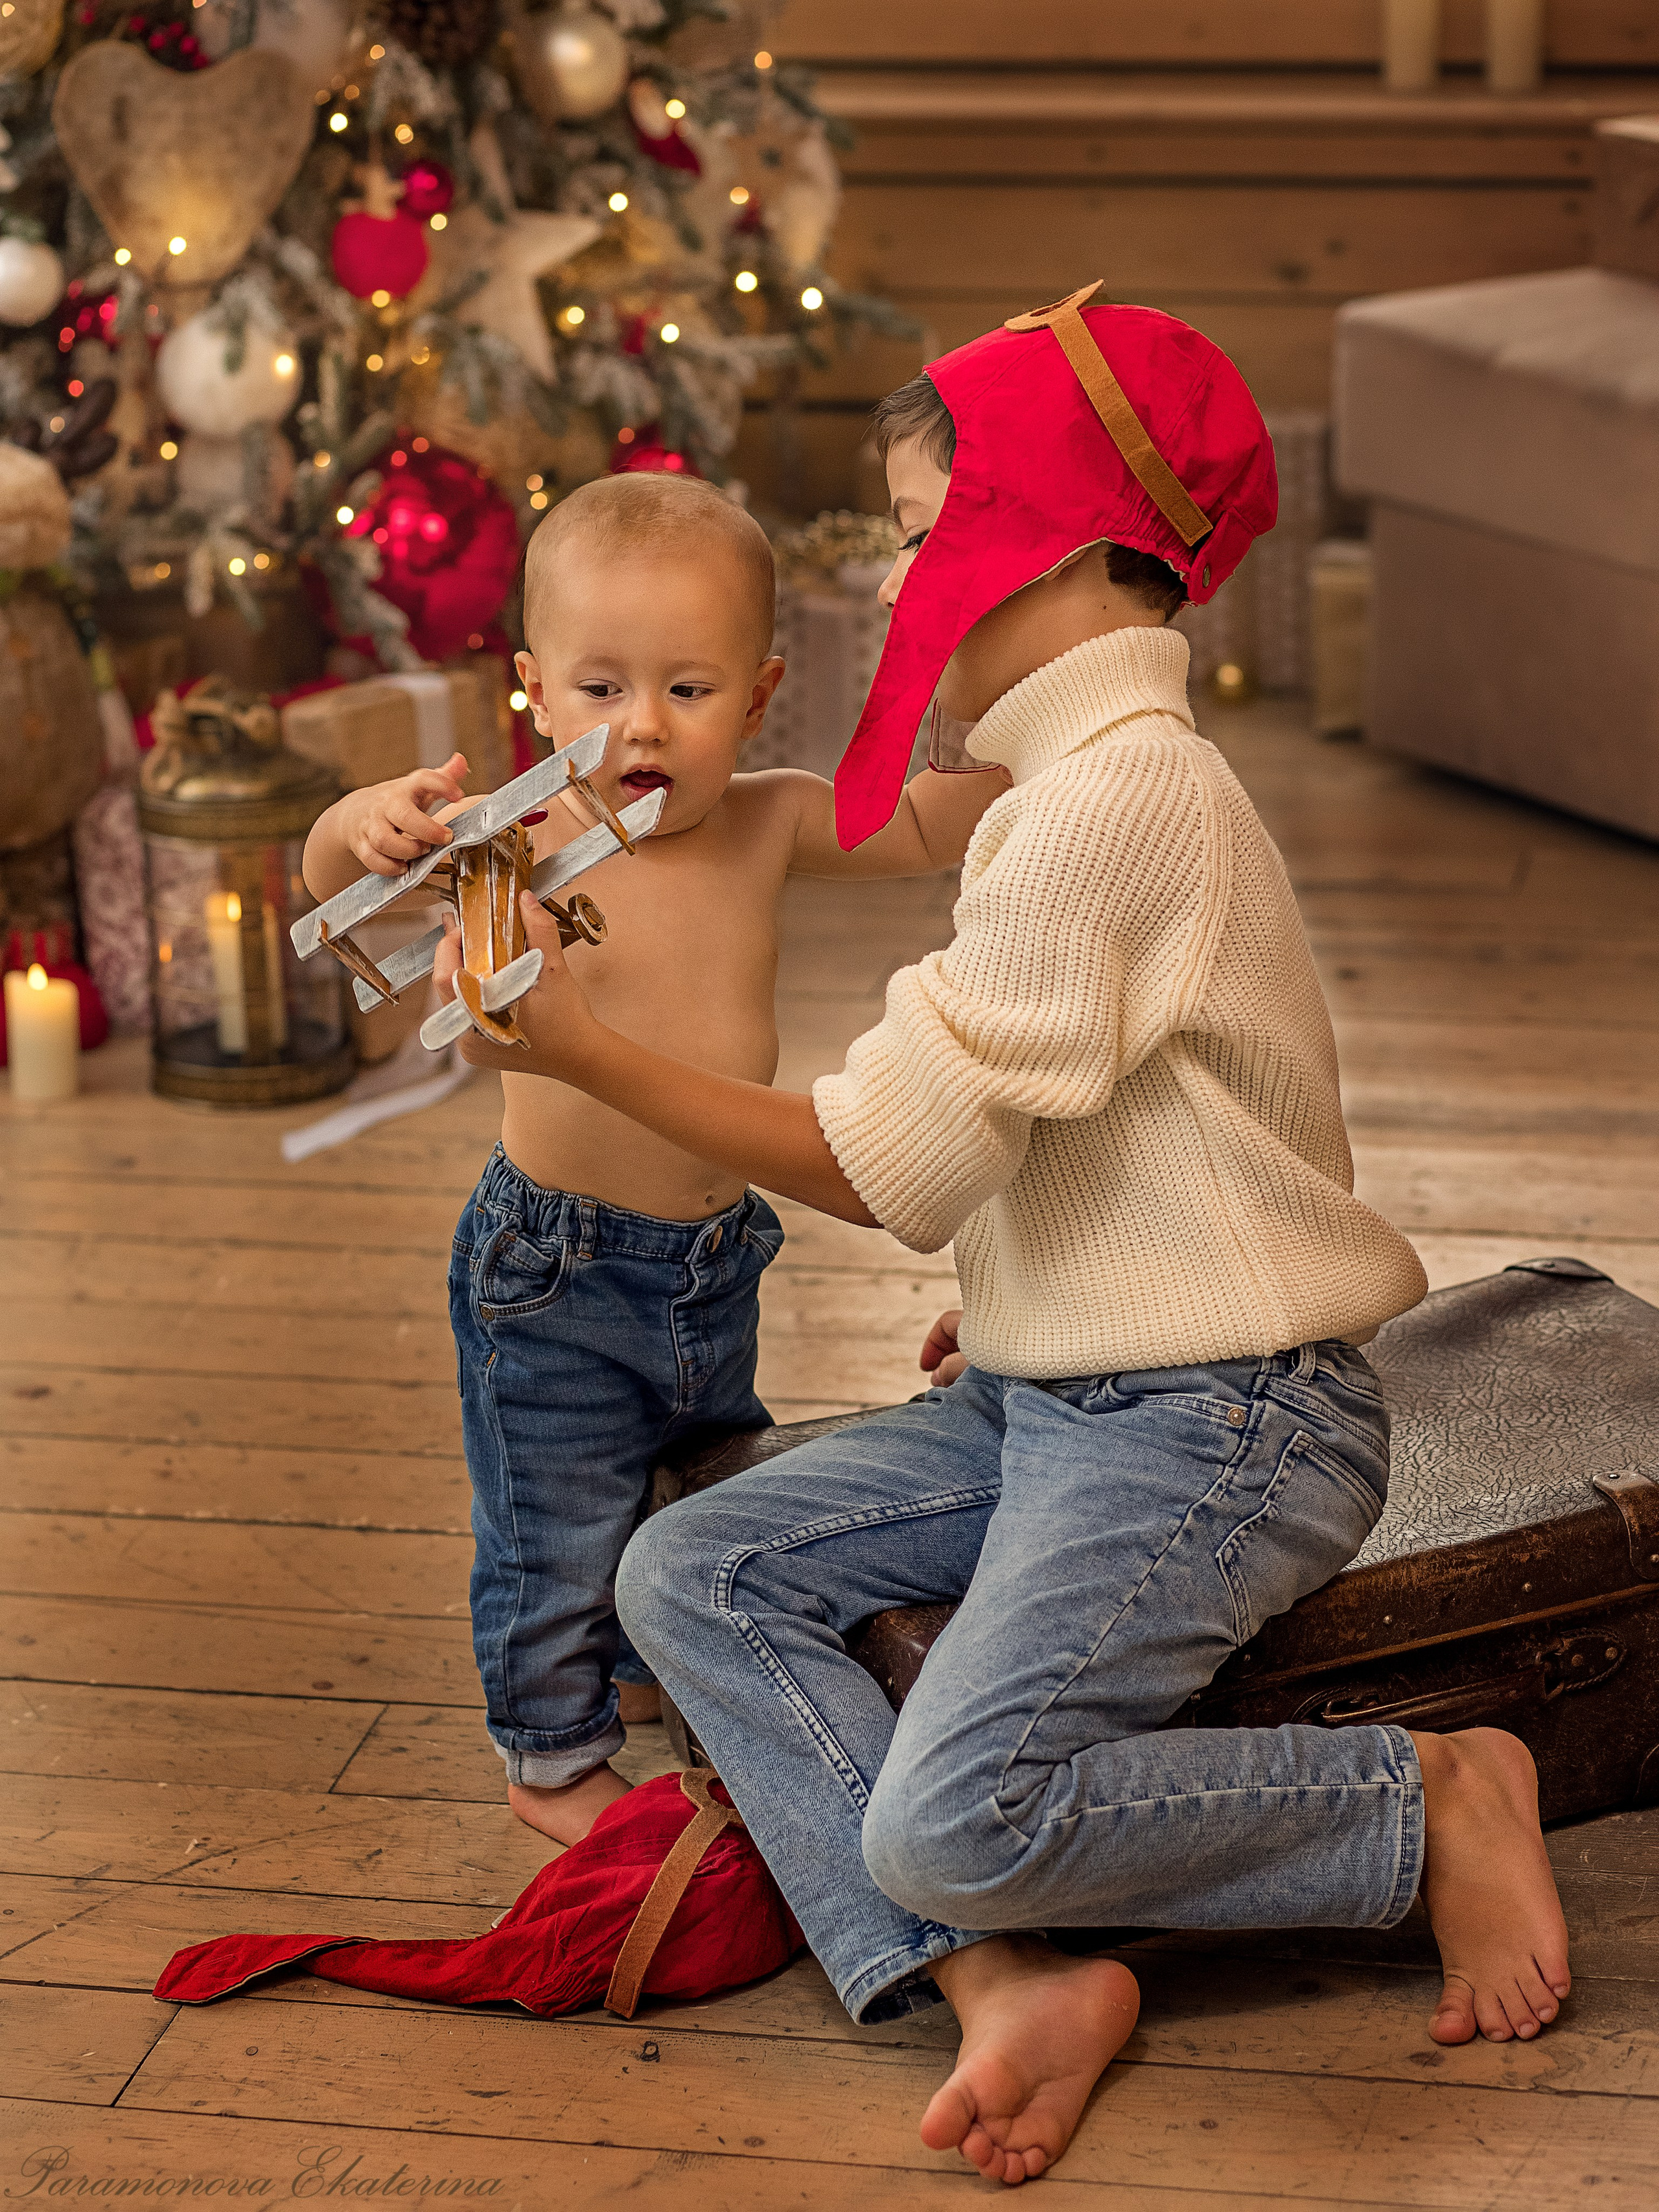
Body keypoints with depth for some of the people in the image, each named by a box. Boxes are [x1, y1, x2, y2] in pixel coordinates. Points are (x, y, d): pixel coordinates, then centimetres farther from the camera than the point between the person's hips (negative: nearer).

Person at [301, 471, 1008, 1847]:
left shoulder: (769, 827, -5)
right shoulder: (528, 842, -20)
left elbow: (929, 828, 5)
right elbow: (334, 876, -30)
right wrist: (368, 827, -53)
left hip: (715, 1258, 6)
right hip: (557, 1272, -6)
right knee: (558, 1533, 7)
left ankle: (650, 1684, 51)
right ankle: (554, 1758, 30)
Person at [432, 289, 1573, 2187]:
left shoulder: (1119, 800, -20)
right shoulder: (1085, 780, 13)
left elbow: (894, 1167, -21)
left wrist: (588, 1052, -13)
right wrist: (1016, 1301, 12)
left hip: (1218, 1425, -10)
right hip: (1055, 1393, 10)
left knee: (953, 1824, -25)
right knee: (690, 1572, 1)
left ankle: (1431, 1803, -3)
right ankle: (1009, 1981, -12)